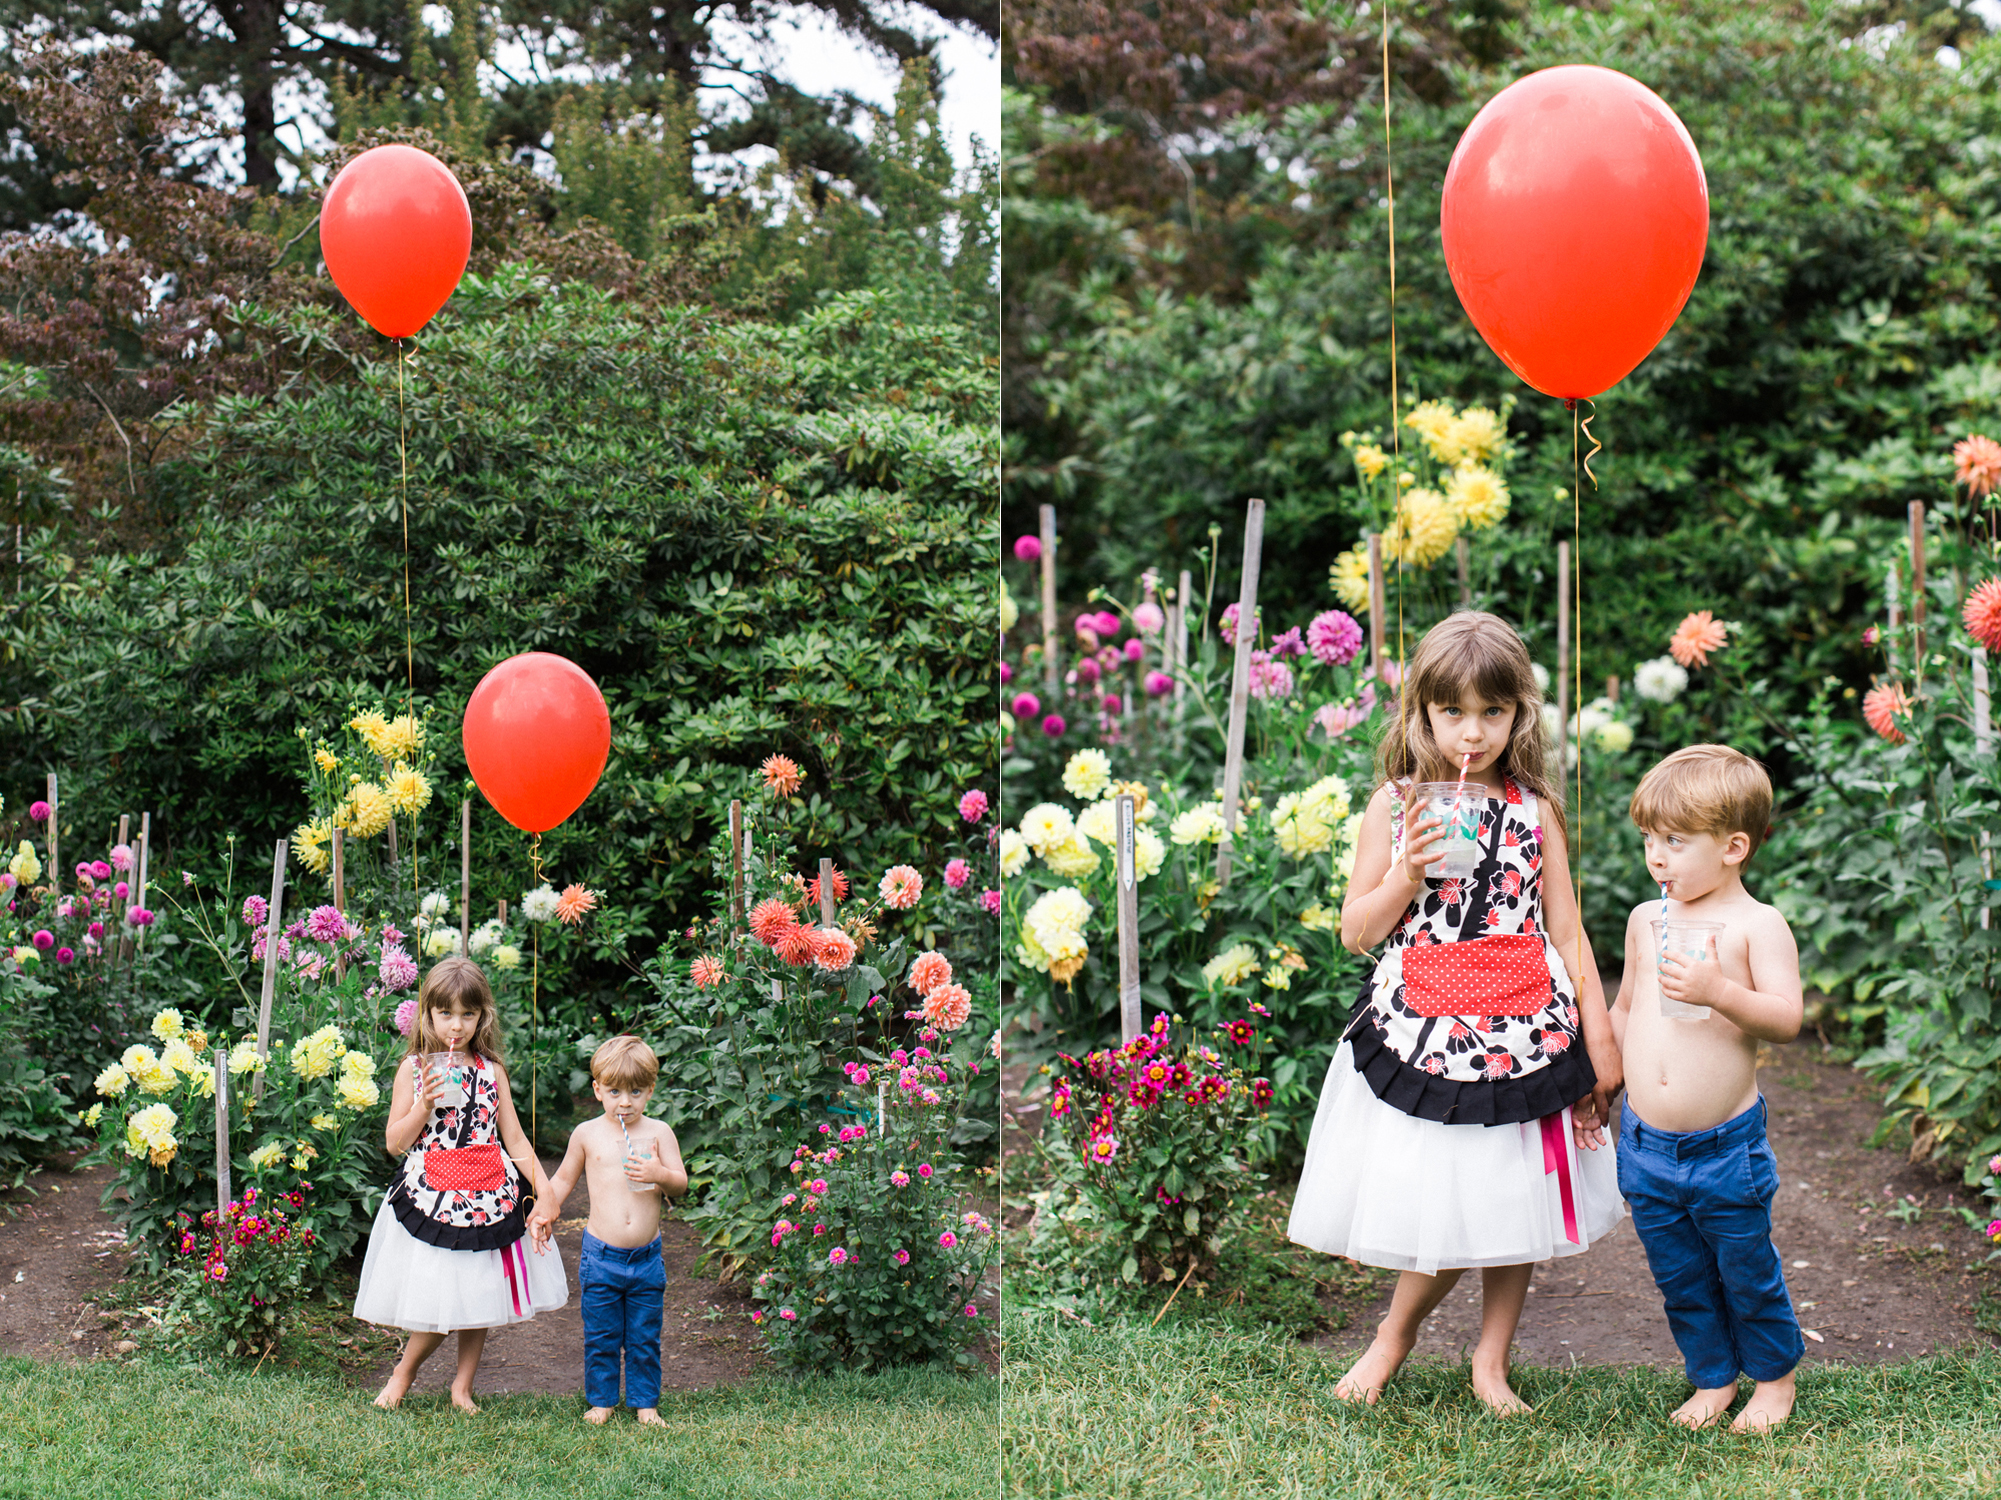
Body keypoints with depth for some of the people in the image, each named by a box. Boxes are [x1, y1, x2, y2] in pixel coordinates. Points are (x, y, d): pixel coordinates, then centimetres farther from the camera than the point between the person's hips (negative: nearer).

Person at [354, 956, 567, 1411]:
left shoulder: (492, 1071, 6)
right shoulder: (414, 1069, 0)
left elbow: (515, 1140, 9)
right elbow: (395, 1143, -1)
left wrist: (546, 1190, 1)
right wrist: (425, 1106, -16)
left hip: (488, 1198, 3)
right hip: (432, 1198, -3)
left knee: (480, 1300, 8)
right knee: (437, 1306, -4)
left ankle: (462, 1387, 24)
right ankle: (404, 1373, 22)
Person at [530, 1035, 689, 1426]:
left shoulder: (658, 1132, 1)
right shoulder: (587, 1134, 3)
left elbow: (681, 1184, -3)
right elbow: (564, 1178, 17)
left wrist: (660, 1174, -23)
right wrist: (545, 1212, 4)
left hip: (647, 1257, 0)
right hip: (601, 1256, 0)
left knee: (644, 1338, 8)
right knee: (600, 1336, 7)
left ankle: (645, 1402, 20)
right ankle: (601, 1400, 21)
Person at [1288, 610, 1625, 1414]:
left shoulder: (1535, 809, 4)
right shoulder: (1396, 805, 0)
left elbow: (1567, 933, 6)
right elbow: (1356, 932, 1)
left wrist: (1601, 1039, 4)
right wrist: (1407, 876, -16)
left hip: (1524, 1032, 2)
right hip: (1424, 1036, -2)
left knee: (1513, 1207, 8)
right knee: (1437, 1209, 0)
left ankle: (1491, 1361, 27)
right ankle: (1394, 1335, 27)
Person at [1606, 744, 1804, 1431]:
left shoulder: (1756, 925, -9)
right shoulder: (1646, 920, 6)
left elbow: (1786, 1019, -18)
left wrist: (1719, 991, -31)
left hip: (1725, 1146, -4)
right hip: (1645, 1144, 5)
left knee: (1746, 1272, 9)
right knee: (1680, 1279, 14)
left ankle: (1773, 1375, 30)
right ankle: (1713, 1379, 31)